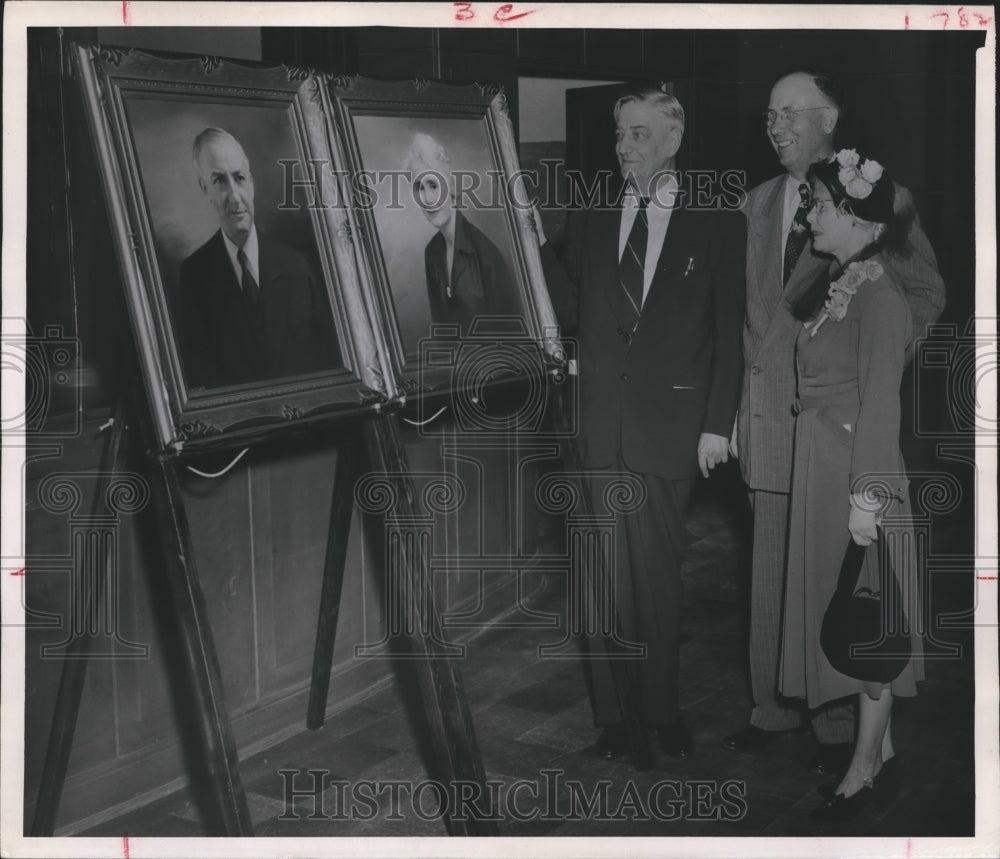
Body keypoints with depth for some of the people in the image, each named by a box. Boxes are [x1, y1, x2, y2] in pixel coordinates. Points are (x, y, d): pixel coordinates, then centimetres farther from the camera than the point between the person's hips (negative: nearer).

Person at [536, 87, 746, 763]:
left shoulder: (716, 224, 2)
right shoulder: (590, 220, 10)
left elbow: (729, 332, 1)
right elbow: (572, 316, 7)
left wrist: (717, 425, -4)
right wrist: (541, 245, -6)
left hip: (671, 428, -2)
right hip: (602, 427, 2)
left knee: (660, 577, 5)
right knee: (607, 576, 6)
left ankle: (663, 711, 20)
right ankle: (611, 716, 16)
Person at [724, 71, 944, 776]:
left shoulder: (880, 200, -2)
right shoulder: (758, 204, 13)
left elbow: (926, 291, 3)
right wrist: (740, 404, 12)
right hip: (772, 414, 5)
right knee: (771, 572, 10)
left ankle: (840, 725, 13)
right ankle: (773, 707, 23)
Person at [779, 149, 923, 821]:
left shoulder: (878, 294, -16)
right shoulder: (836, 283, 10)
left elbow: (880, 401, -20)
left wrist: (866, 495, -22)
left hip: (856, 467, -9)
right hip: (821, 463, 9)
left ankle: (867, 766, 14)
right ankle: (880, 750, 28)